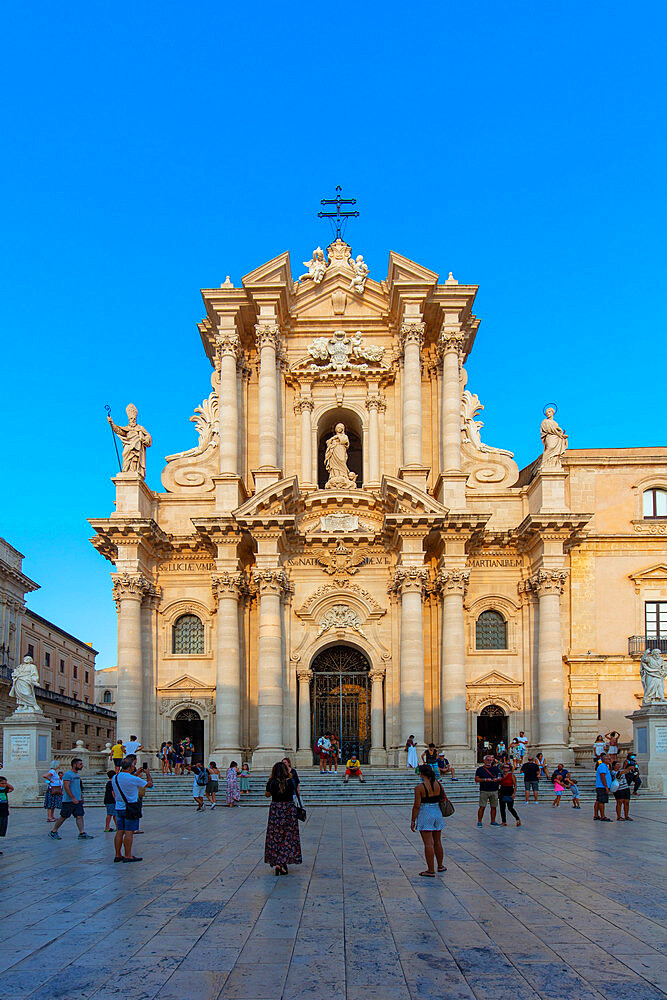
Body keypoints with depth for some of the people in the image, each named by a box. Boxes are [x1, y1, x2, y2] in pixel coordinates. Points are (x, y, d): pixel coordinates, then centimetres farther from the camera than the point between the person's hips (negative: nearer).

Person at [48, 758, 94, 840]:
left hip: (77, 800, 8)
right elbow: (66, 787, -20)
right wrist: (73, 798, -23)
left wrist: (81, 797, 20)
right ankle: (53, 832, 15)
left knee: (80, 816, 0)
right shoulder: (68, 774, -13)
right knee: (63, 817, 1)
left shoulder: (77, 774, 15)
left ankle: (82, 833, -2)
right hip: (68, 801, -8)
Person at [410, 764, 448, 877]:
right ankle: (440, 866, 30)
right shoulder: (438, 784, 2)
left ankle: (431, 870, -1)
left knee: (428, 843, -3)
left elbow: (417, 806, -14)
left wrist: (413, 820, -7)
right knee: (438, 842, 19)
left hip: (425, 815, -6)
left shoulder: (419, 787, -14)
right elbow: (444, 799, 13)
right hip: (437, 813, 6)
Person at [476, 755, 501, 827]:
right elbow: (476, 779, -4)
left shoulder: (495, 769, 14)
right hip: (484, 791, -3)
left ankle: (493, 821, 16)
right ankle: (479, 821, 0)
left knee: (493, 807, 6)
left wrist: (497, 779, -3)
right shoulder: (480, 769, 4)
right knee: (482, 807, -6)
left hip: (494, 791, 4)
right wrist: (485, 780, -14)